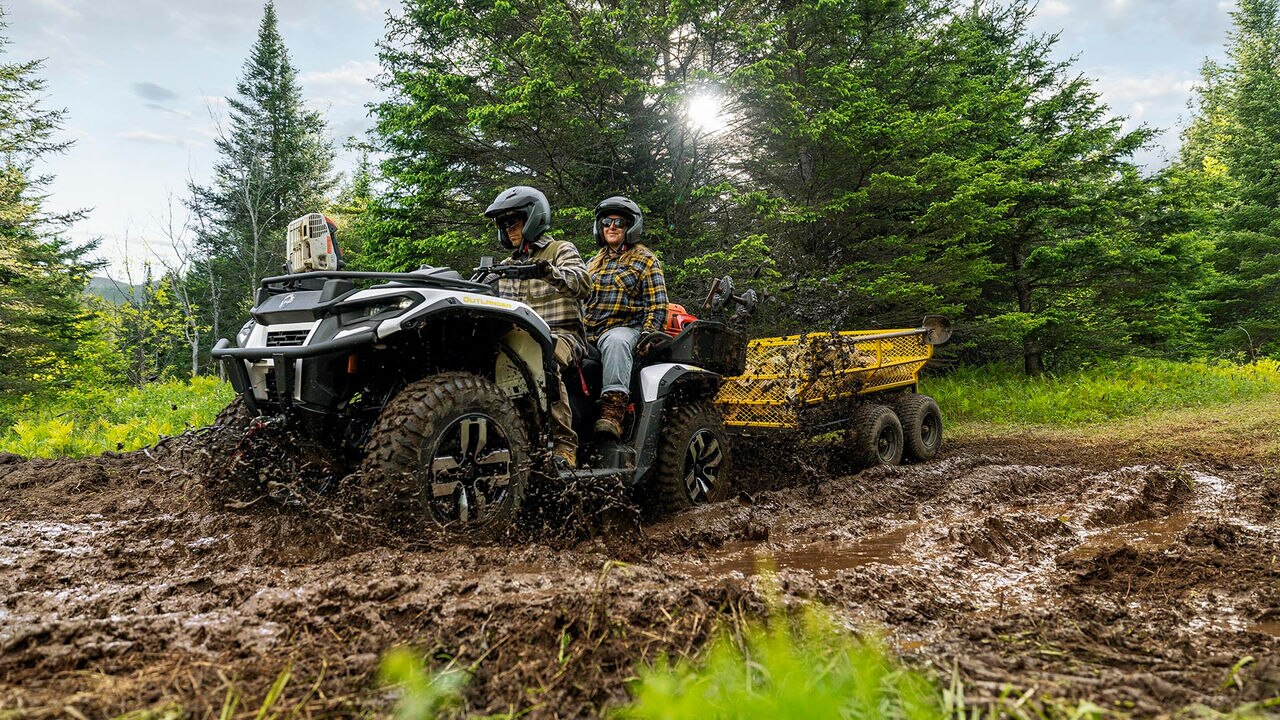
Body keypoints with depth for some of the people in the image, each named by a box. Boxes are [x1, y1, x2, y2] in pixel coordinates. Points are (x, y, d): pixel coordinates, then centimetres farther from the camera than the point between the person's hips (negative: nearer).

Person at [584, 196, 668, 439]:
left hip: (624, 327, -5)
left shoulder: (645, 260, 11)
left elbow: (657, 304, 4)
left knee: (615, 343, -41)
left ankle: (613, 409, -52)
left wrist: (647, 333, -12)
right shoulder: (594, 262, 27)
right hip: (587, 332, 6)